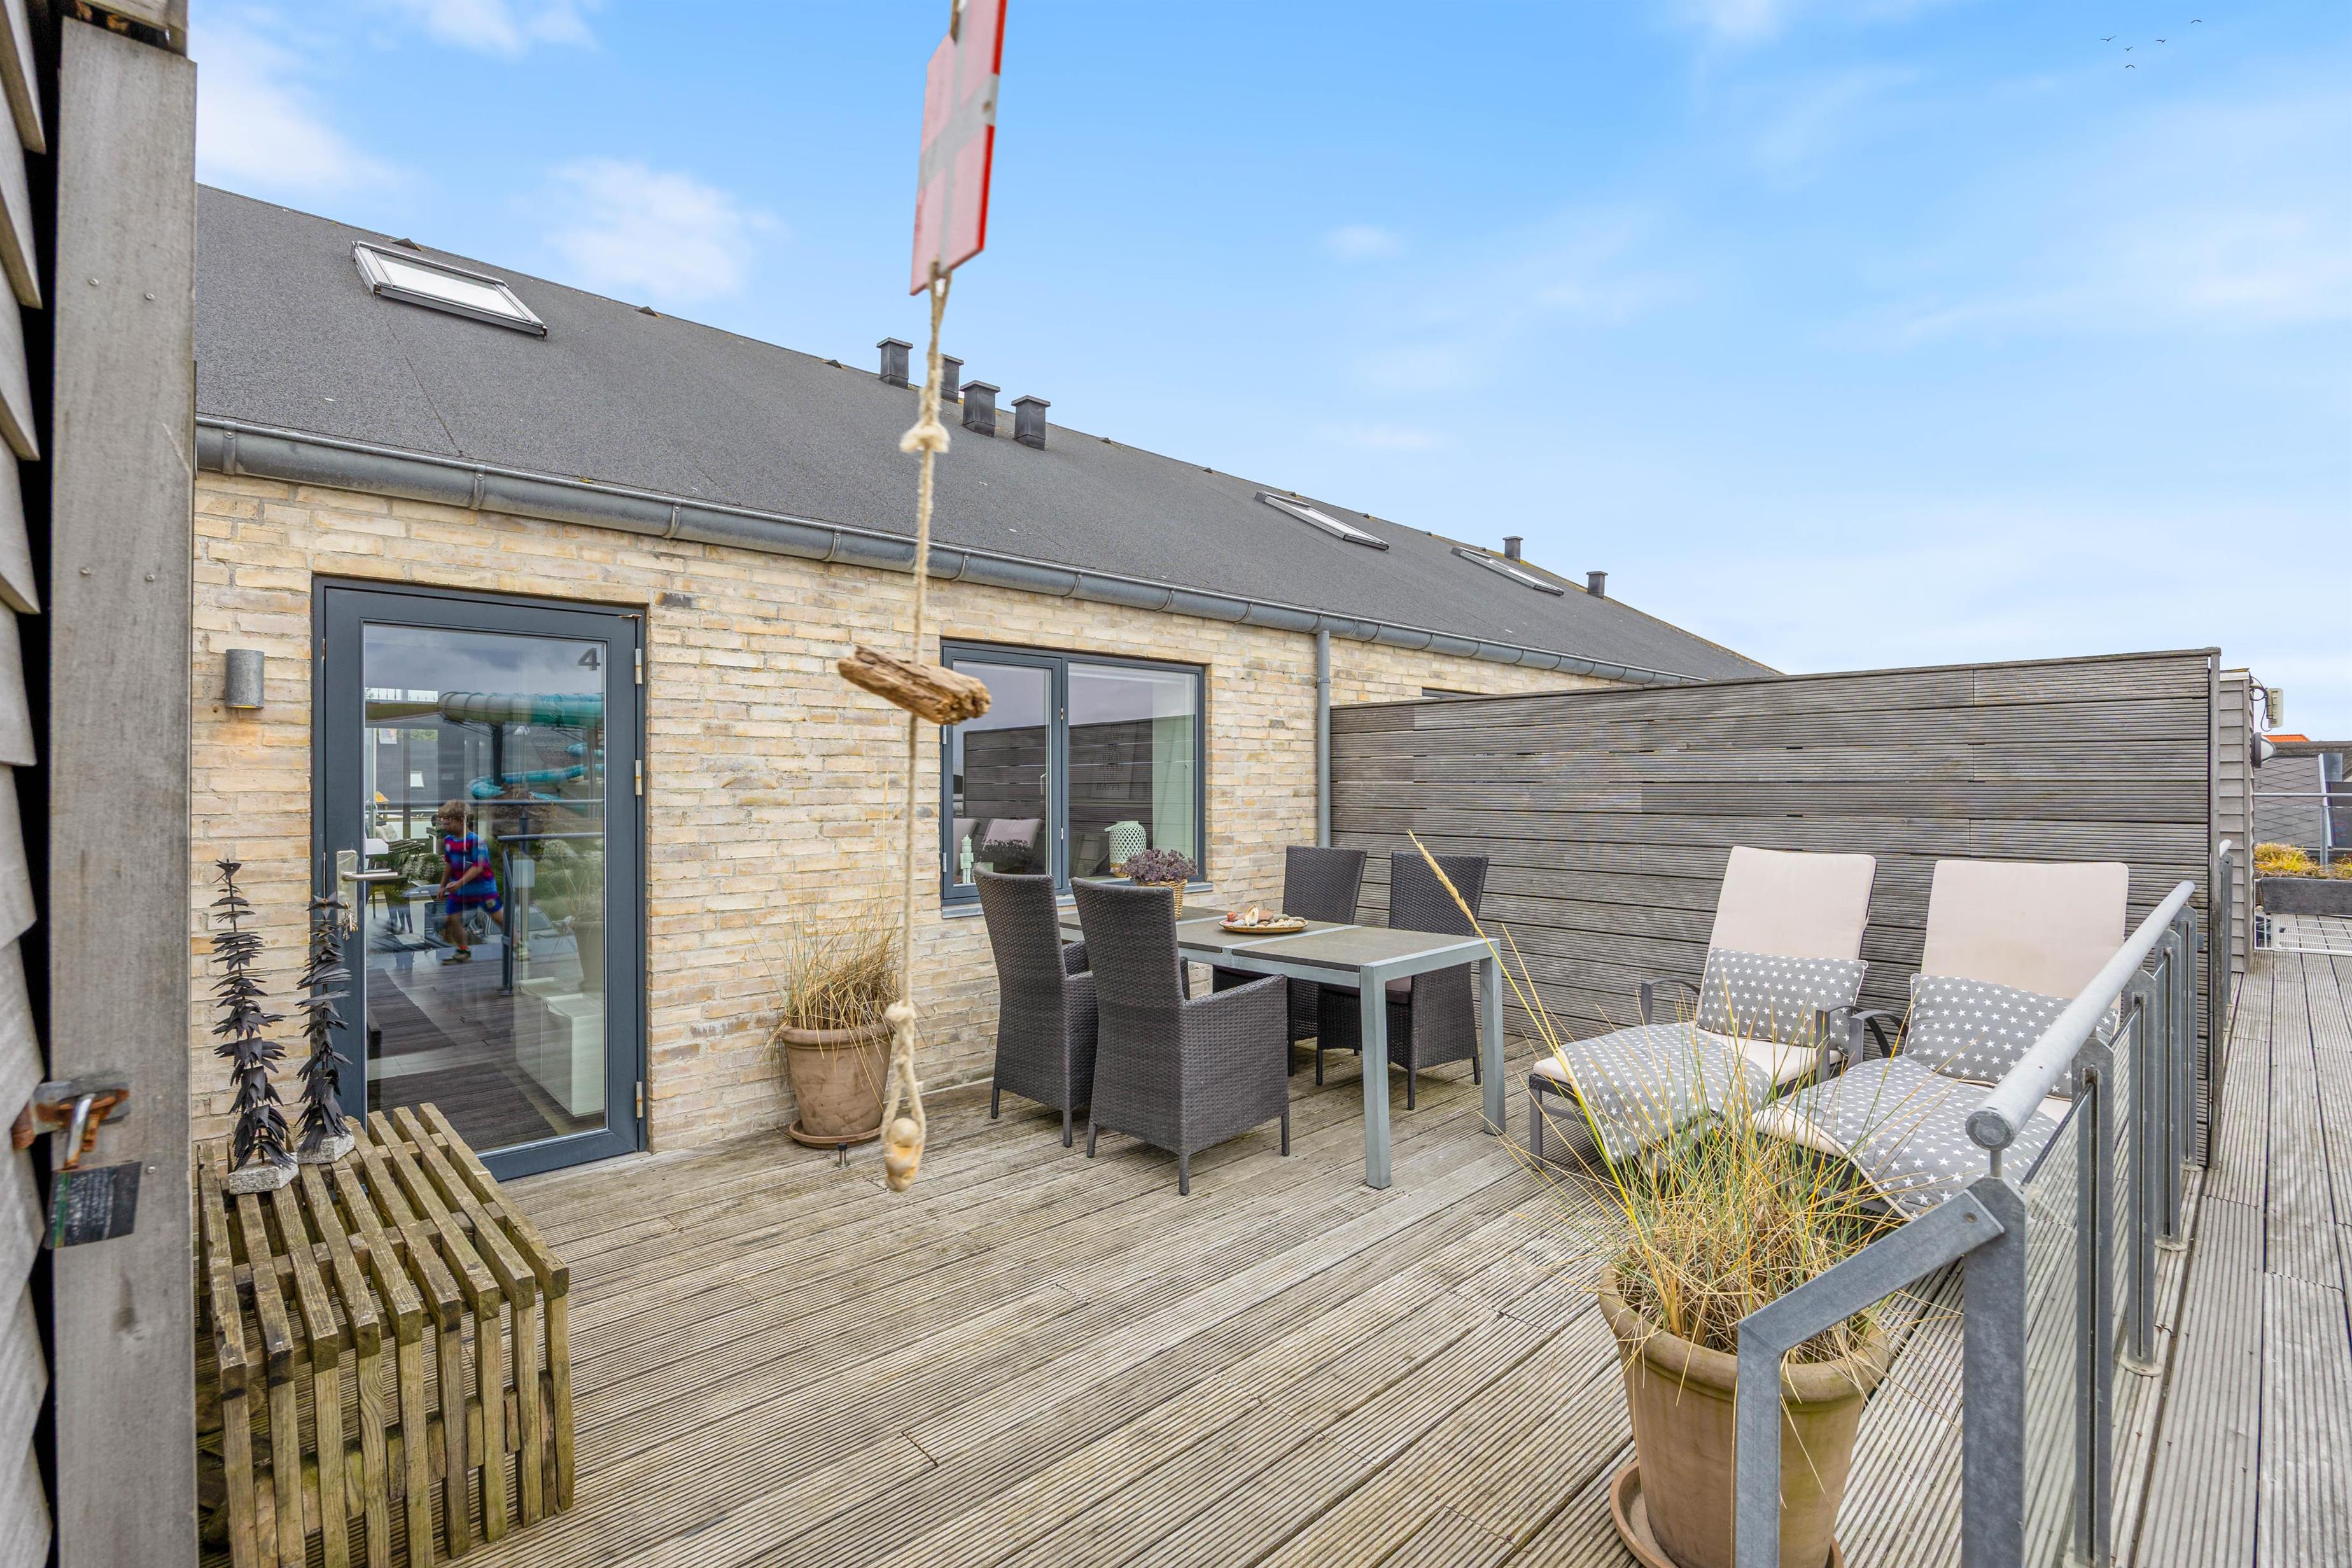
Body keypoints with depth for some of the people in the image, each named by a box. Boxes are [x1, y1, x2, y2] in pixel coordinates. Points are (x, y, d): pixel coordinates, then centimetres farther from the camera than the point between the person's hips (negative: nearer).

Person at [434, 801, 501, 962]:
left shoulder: (475, 840, -20)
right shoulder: (448, 840, 3)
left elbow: (478, 867, -22)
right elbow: (448, 864, 15)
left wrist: (459, 883, -29)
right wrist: (443, 886, 17)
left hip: (483, 886, -7)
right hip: (459, 888, 7)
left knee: (498, 917, -2)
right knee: (450, 919, 5)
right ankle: (464, 952, 22)